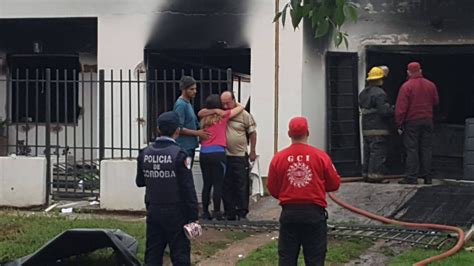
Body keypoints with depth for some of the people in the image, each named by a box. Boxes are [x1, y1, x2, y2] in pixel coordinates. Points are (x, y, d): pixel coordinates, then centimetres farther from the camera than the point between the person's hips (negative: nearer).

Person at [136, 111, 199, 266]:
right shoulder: (179, 154, -14)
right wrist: (193, 216, -10)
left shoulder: (145, 153, 1)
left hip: (153, 211, 5)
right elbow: (188, 188, -14)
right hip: (175, 213, -5)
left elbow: (140, 182, 13)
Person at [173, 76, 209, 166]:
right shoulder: (181, 104, -14)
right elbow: (179, 129, -20)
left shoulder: (188, 103, 16)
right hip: (184, 147, -10)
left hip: (190, 146, 10)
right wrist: (197, 133, -16)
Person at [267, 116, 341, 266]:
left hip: (289, 213, 1)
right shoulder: (321, 156, -7)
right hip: (314, 213, -1)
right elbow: (334, 184, 2)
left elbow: (272, 190, 2)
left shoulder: (278, 158, -4)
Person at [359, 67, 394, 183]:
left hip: (366, 129, 9)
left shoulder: (363, 93, 13)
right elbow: (384, 111, -21)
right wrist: (394, 110, -3)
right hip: (379, 129, -8)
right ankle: (375, 175, -8)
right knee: (378, 153, -5)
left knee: (367, 152, 14)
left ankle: (366, 174, 17)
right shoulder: (379, 93, -15)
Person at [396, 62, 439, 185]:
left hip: (411, 121, -4)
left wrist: (399, 124, -7)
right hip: (427, 120, 4)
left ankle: (412, 177, -4)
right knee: (426, 148, 9)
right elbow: (436, 102, 14)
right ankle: (426, 176, 10)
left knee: (411, 149, -2)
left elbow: (401, 108, -12)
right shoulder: (431, 85, 3)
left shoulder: (406, 86, -11)